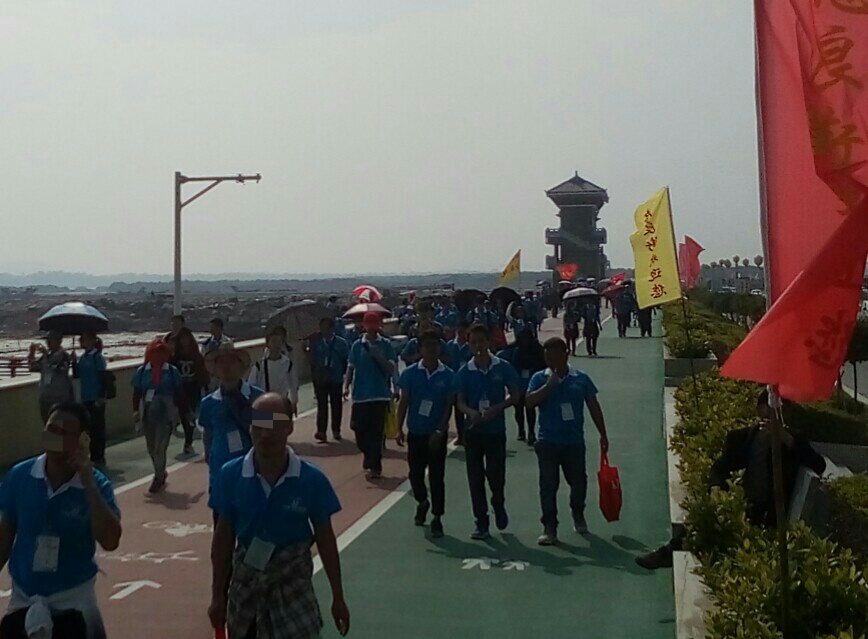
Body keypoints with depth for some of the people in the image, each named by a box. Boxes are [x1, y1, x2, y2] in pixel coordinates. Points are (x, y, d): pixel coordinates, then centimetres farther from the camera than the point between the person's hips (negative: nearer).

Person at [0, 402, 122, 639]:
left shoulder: (96, 484, -15)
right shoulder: (19, 476, -9)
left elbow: (110, 541, -28)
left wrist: (89, 486, -30)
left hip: (73, 597, -2)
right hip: (24, 595, 3)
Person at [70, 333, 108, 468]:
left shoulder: (97, 357, -10)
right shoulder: (83, 358, 10)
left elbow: (102, 378, -13)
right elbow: (76, 375, 11)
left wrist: (101, 397, -17)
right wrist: (74, 361, -3)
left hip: (96, 399, -7)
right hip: (85, 399, 7)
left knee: (98, 428, -1)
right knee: (89, 428, 12)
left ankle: (99, 459, 6)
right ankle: (94, 458, 20)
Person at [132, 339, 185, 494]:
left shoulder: (172, 371, -5)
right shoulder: (141, 371, -1)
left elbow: (179, 393, 3)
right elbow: (137, 393, 4)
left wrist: (184, 411, 5)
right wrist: (135, 410, -8)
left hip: (165, 414, -3)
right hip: (147, 414, 3)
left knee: (160, 447, -7)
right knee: (151, 448, 15)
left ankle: (158, 478, 9)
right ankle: (161, 473, 37)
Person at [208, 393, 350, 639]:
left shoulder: (312, 479, -14)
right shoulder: (231, 475, -11)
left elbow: (325, 539, -4)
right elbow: (223, 538, -1)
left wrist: (337, 597, 0)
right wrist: (218, 595, 2)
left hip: (293, 584, -2)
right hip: (245, 583, 2)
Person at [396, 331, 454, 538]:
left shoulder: (447, 375, -5)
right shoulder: (410, 373, -2)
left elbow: (449, 405, -5)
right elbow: (404, 402, 1)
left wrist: (440, 431, -14)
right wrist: (399, 428, -6)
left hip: (437, 434, -2)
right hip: (415, 433, 2)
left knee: (436, 477, 1)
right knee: (415, 472, 11)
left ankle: (437, 518, 12)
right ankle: (422, 502, 39)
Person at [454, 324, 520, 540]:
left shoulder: (503, 368, -4)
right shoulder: (464, 372, 0)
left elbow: (514, 396, -1)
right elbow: (460, 401, 0)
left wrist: (496, 408, -17)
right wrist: (471, 412, -21)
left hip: (496, 429, -2)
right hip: (473, 430, 2)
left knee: (496, 473, -2)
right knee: (475, 478, 3)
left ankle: (498, 505, 30)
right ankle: (481, 522, 14)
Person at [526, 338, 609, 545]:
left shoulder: (581, 379, 2)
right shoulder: (540, 378, 0)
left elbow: (594, 407, 7)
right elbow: (530, 401, -15)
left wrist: (602, 434, 6)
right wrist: (549, 384, -19)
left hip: (574, 442, 1)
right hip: (548, 442, -1)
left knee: (578, 481, 14)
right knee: (548, 485, -2)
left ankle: (578, 516, 40)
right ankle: (549, 528, 5)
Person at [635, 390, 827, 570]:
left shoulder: (794, 440, 7)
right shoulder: (741, 437, 13)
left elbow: (819, 466, -7)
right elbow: (719, 467, 9)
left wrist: (788, 441, -18)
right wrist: (716, 488, -13)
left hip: (769, 512, -3)